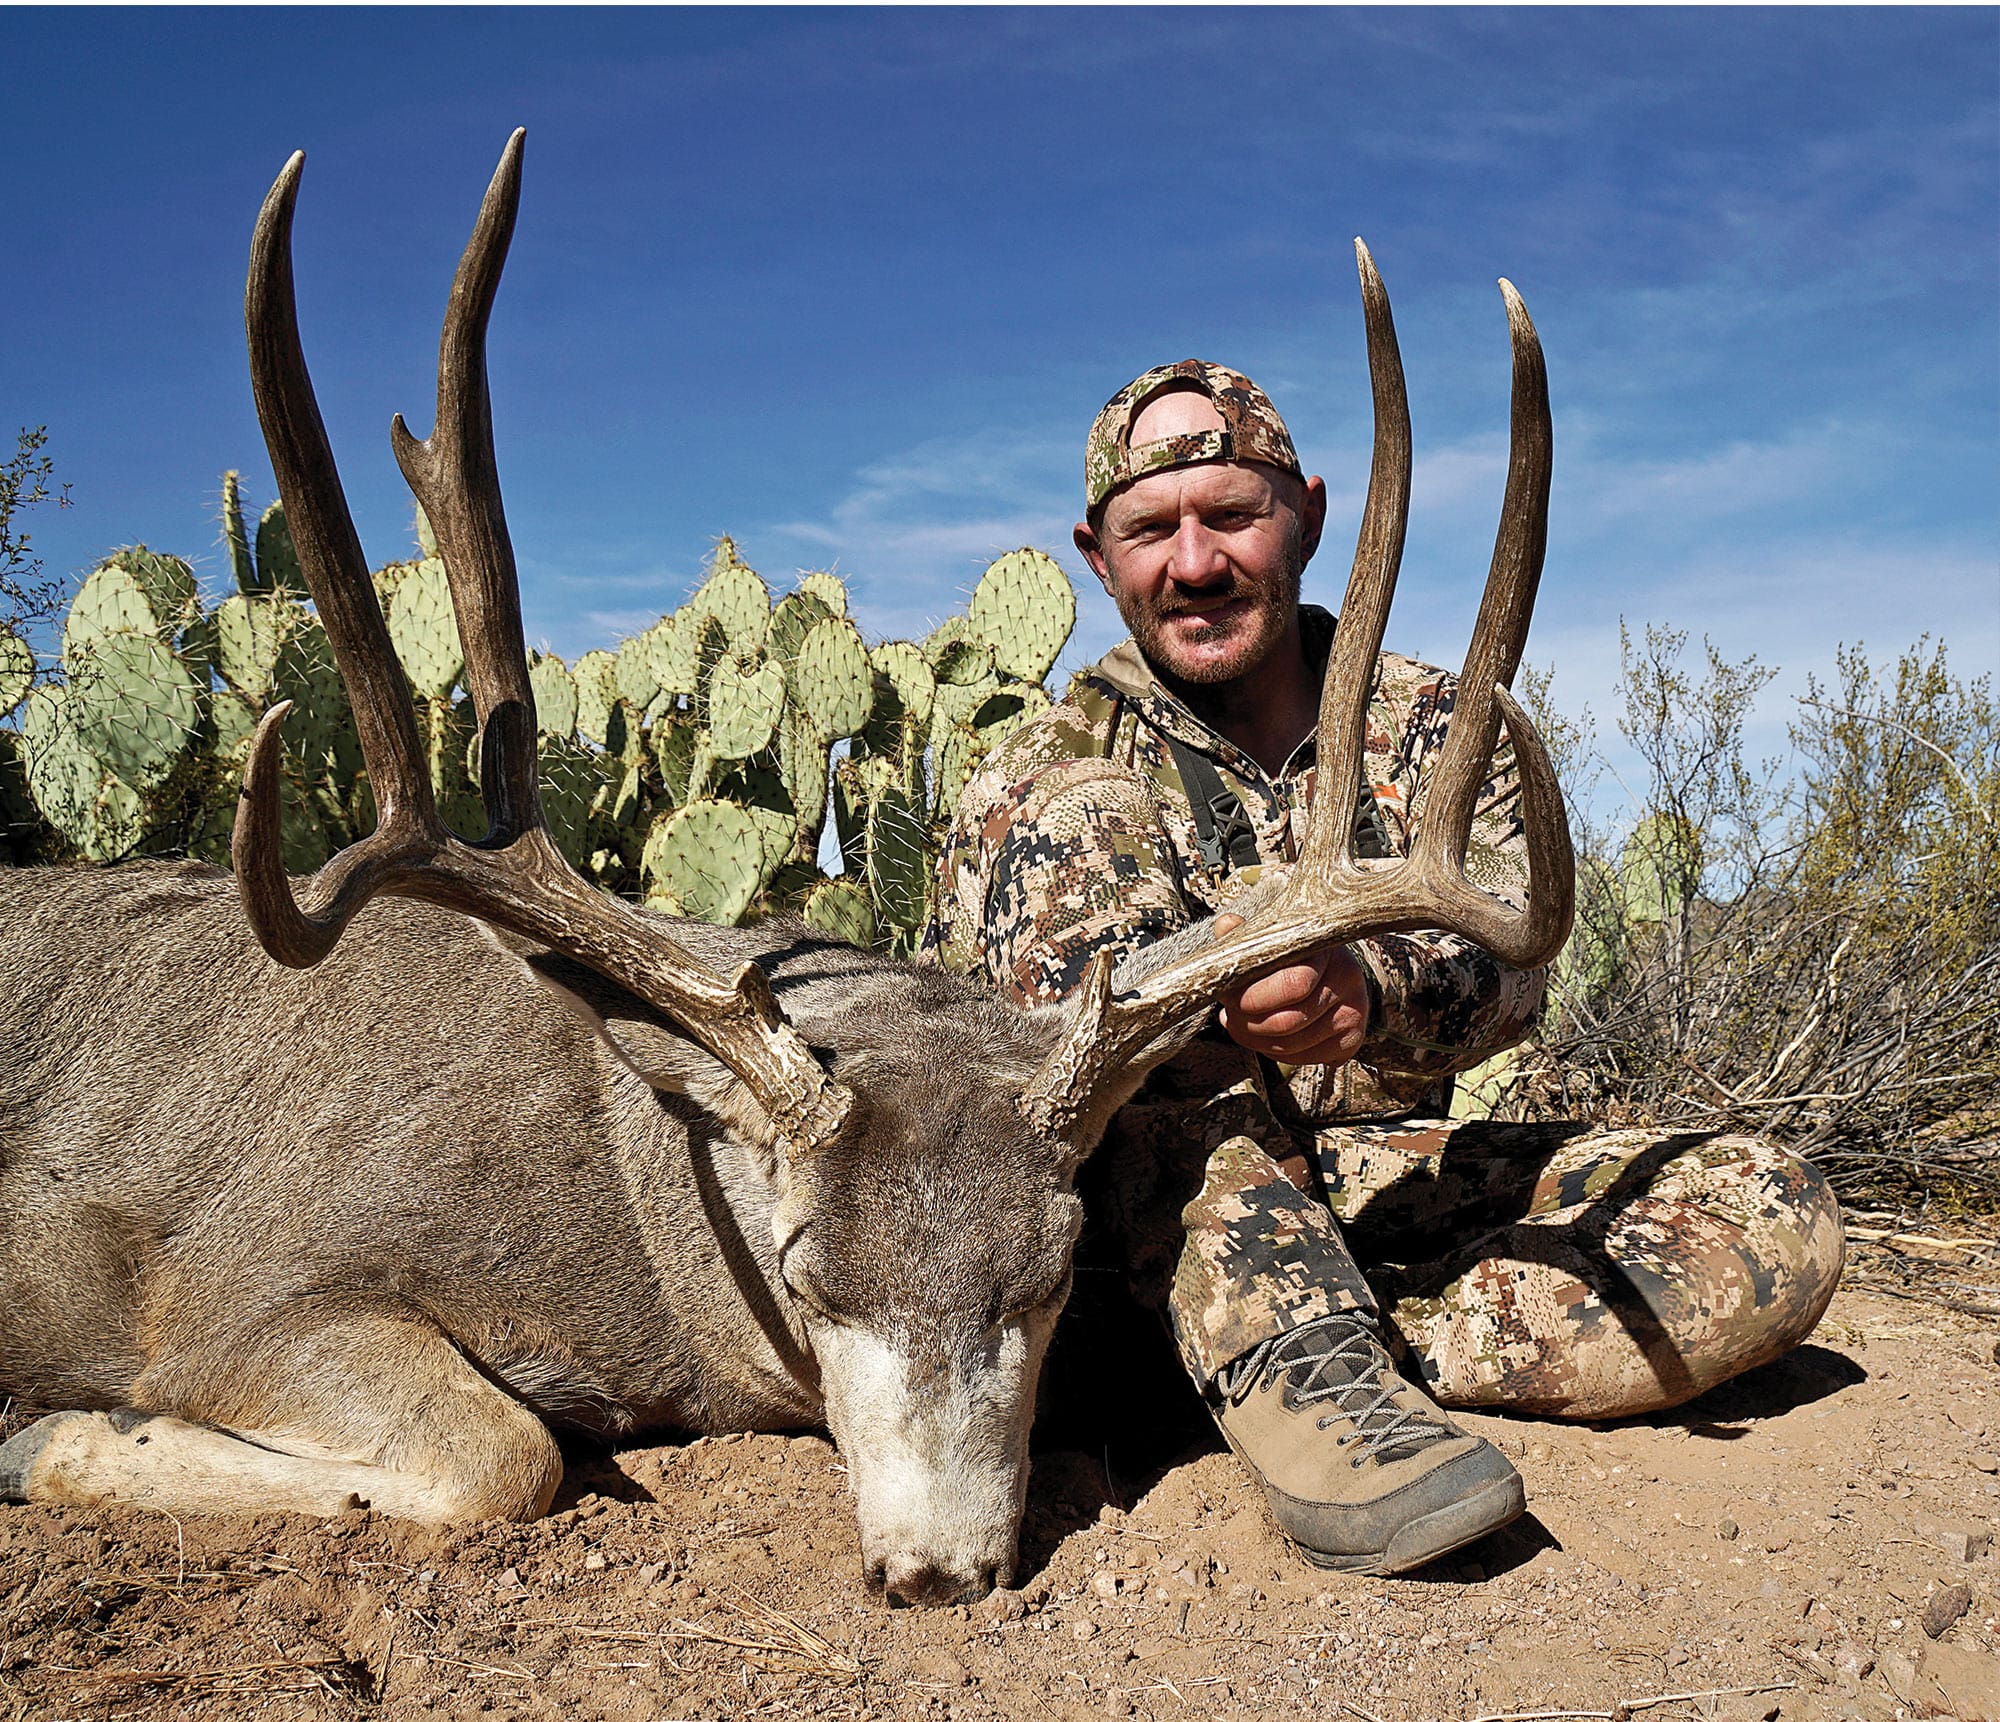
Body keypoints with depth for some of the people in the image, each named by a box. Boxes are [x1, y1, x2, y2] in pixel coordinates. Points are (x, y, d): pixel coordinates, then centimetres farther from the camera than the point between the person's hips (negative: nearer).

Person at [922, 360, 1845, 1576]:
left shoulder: (1431, 727, 6)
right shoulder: (1052, 768, 1)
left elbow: (1506, 957, -12)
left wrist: (1370, 995, -37)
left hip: (1384, 1178, 2)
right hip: (1137, 1210, -1)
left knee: (1778, 1221, -15)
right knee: (1079, 821, -26)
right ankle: (1297, 1369, -37)